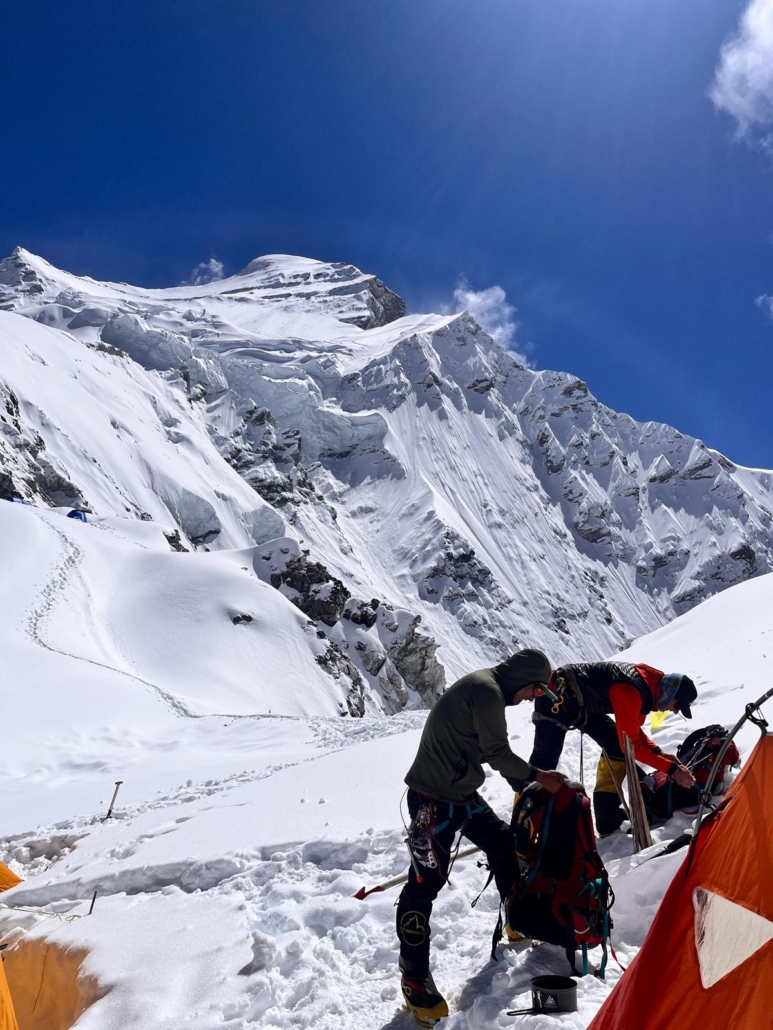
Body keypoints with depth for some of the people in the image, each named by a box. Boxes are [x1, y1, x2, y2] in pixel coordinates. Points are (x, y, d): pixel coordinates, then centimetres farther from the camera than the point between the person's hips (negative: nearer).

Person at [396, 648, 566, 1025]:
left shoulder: (486, 687, 11)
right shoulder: (487, 690, -20)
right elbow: (498, 753, -17)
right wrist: (538, 776, -3)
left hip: (461, 792, 11)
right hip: (434, 799, -11)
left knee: (501, 841, 20)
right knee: (426, 882, -4)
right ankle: (414, 978, 8)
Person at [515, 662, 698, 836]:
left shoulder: (648, 685, -2)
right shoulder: (631, 691, -31)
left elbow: (633, 731, 10)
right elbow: (631, 744, -26)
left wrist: (660, 754, -3)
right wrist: (670, 768, -20)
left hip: (583, 702, 10)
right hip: (556, 697, -10)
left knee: (616, 747, 4)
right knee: (544, 763, -8)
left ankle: (608, 820, 10)